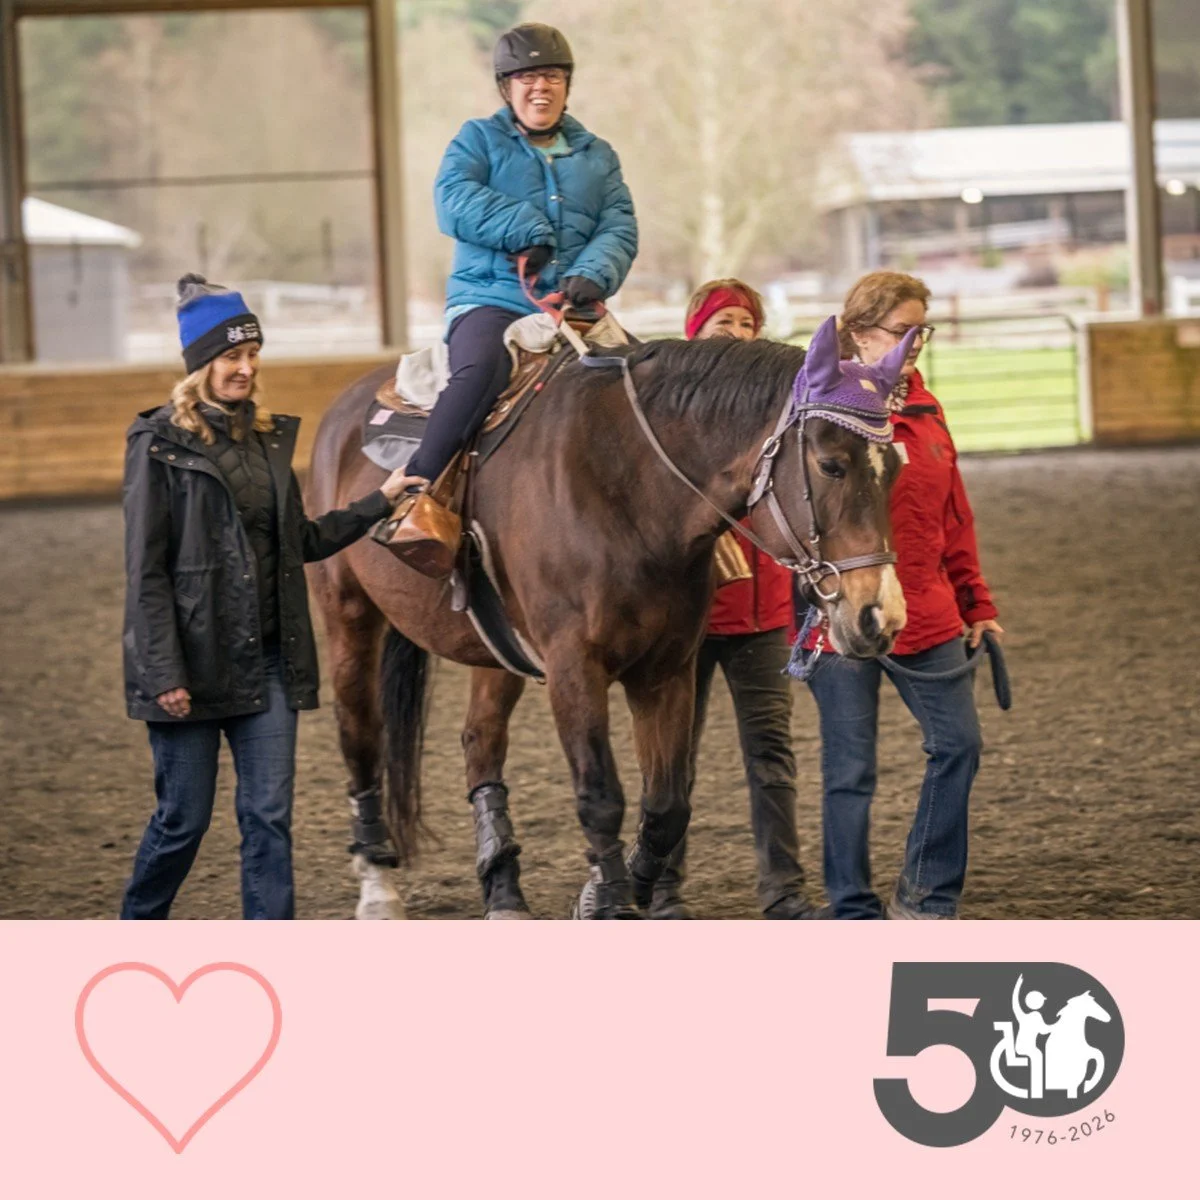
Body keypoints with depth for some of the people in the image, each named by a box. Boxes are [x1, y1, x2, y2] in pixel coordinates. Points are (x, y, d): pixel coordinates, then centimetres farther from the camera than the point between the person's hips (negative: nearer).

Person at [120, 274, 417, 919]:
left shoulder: (269, 437, 11)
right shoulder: (161, 443, -8)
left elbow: (303, 541, 19)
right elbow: (145, 570, -11)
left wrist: (381, 501, 11)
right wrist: (164, 674, -17)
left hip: (267, 659, 5)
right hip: (194, 664, -5)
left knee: (270, 817, 2)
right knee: (184, 818, 3)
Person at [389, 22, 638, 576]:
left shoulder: (597, 156, 21)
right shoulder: (480, 139, 12)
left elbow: (619, 229, 7)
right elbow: (453, 199, -7)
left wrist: (593, 274, -15)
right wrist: (527, 230, -16)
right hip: (490, 297, -4)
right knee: (481, 368, -36)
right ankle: (418, 497, -41)